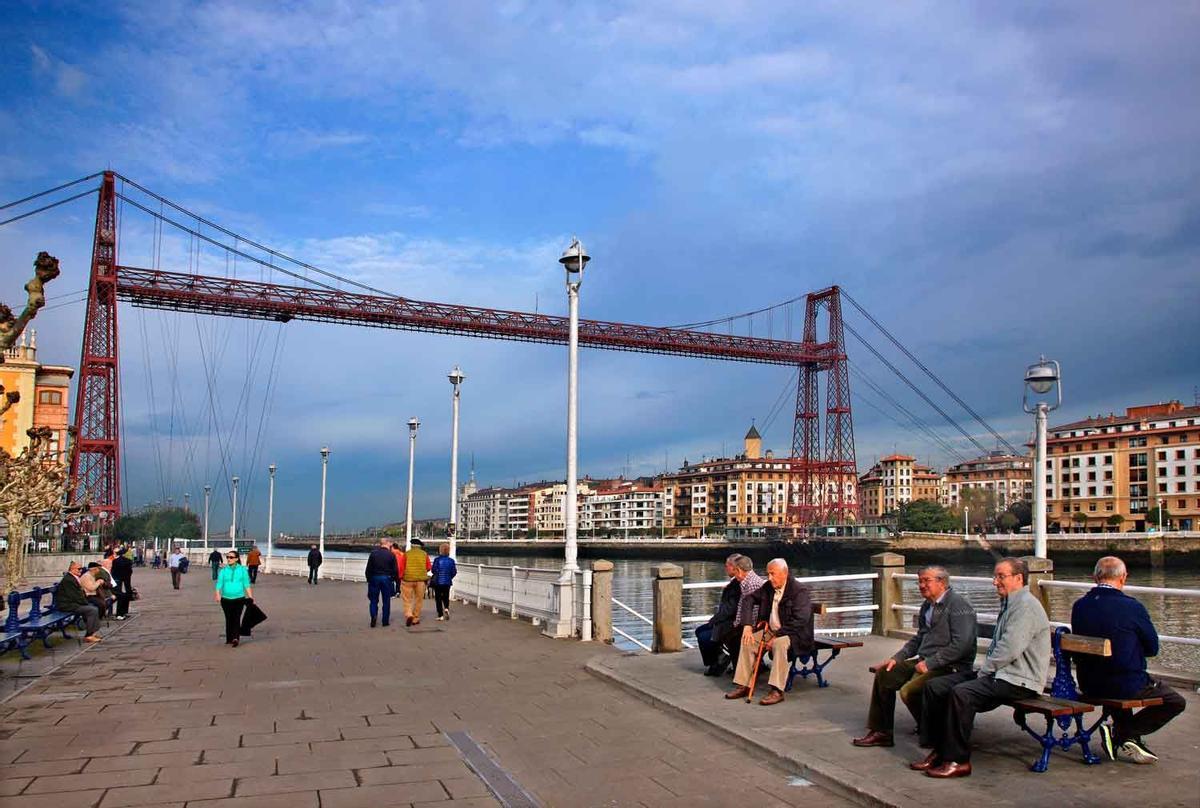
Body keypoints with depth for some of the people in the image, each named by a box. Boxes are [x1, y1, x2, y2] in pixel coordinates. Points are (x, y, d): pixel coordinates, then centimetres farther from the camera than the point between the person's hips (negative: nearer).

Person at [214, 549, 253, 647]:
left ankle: (235, 638, -20)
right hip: (226, 599, 2)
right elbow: (219, 583, -3)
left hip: (239, 598, -2)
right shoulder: (223, 570, 4)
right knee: (229, 619, 8)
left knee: (236, 618, -12)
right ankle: (229, 639, 17)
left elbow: (246, 584, 5)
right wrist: (217, 594, -18)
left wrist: (250, 597, 4)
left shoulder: (242, 569, 3)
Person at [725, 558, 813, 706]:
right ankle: (743, 685, -5)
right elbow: (750, 599, 11)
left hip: (794, 634, -7)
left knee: (780, 643, -36)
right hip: (770, 630, 7)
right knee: (748, 639, -9)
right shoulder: (768, 587, 3)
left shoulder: (800, 591, -18)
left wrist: (776, 636, -27)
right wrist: (747, 625, -2)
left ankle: (777, 691, -34)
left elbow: (800, 621, -26)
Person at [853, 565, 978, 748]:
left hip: (950, 667, -9)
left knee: (908, 690, -27)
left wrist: (930, 663, -21)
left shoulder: (958, 605, -13)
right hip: (926, 662, 10)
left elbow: (961, 644, -21)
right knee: (883, 673, 3)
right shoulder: (927, 606, 15)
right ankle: (881, 732, 11)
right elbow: (919, 638, 24)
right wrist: (896, 658, 11)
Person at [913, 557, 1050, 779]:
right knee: (935, 686, -3)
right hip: (1000, 673, 10)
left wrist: (984, 671, -12)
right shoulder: (1008, 604, 19)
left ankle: (958, 761, -19)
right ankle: (939, 751, 0)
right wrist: (985, 670, 7)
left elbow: (1010, 650, -23)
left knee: (961, 693, -30)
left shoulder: (1026, 606, -14)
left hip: (1019, 681, -10)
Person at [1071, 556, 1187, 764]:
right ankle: (1121, 734, 3)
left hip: (1088, 686, 6)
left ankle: (1129, 742, 32)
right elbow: (1153, 648, -4)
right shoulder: (1132, 607, -18)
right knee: (1176, 702, 14)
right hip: (1126, 686, -6)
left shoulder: (1079, 606, -3)